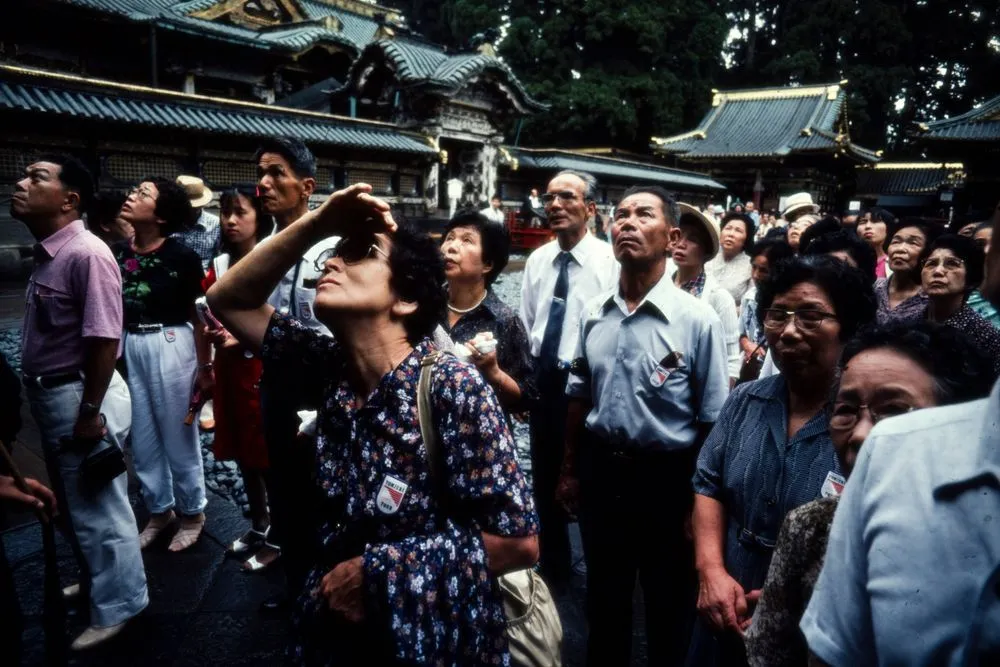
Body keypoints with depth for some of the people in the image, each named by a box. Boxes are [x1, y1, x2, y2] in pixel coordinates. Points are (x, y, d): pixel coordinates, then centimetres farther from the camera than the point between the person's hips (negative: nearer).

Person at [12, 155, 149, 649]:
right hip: (51, 394, 9)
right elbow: (45, 333, 13)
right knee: (73, 504, 23)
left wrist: (90, 412, -21)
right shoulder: (45, 252, 8)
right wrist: (62, 403, 15)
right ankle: (95, 580, 43)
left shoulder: (86, 254, -20)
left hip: (80, 395, -9)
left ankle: (117, 606, 22)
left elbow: (104, 339, -23)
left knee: (99, 508, 5)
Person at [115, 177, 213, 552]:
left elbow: (199, 315, -7)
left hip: (171, 346, -5)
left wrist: (205, 367, -7)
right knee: (142, 437, 15)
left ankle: (192, 512, 27)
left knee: (178, 436, 8)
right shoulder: (117, 255, 4)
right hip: (129, 348, 5)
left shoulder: (181, 257, -10)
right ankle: (159, 508, 34)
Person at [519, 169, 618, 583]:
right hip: (542, 382, 6)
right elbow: (525, 327, 11)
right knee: (545, 476, 19)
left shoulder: (609, 261, -13)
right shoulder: (537, 261, 5)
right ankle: (552, 566, 40)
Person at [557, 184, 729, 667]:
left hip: (666, 477, -4)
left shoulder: (697, 319, -15)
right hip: (601, 469, 4)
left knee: (668, 601, 17)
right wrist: (571, 471, 13)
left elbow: (713, 421, -11)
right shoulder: (593, 314, 0)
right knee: (604, 595, 23)